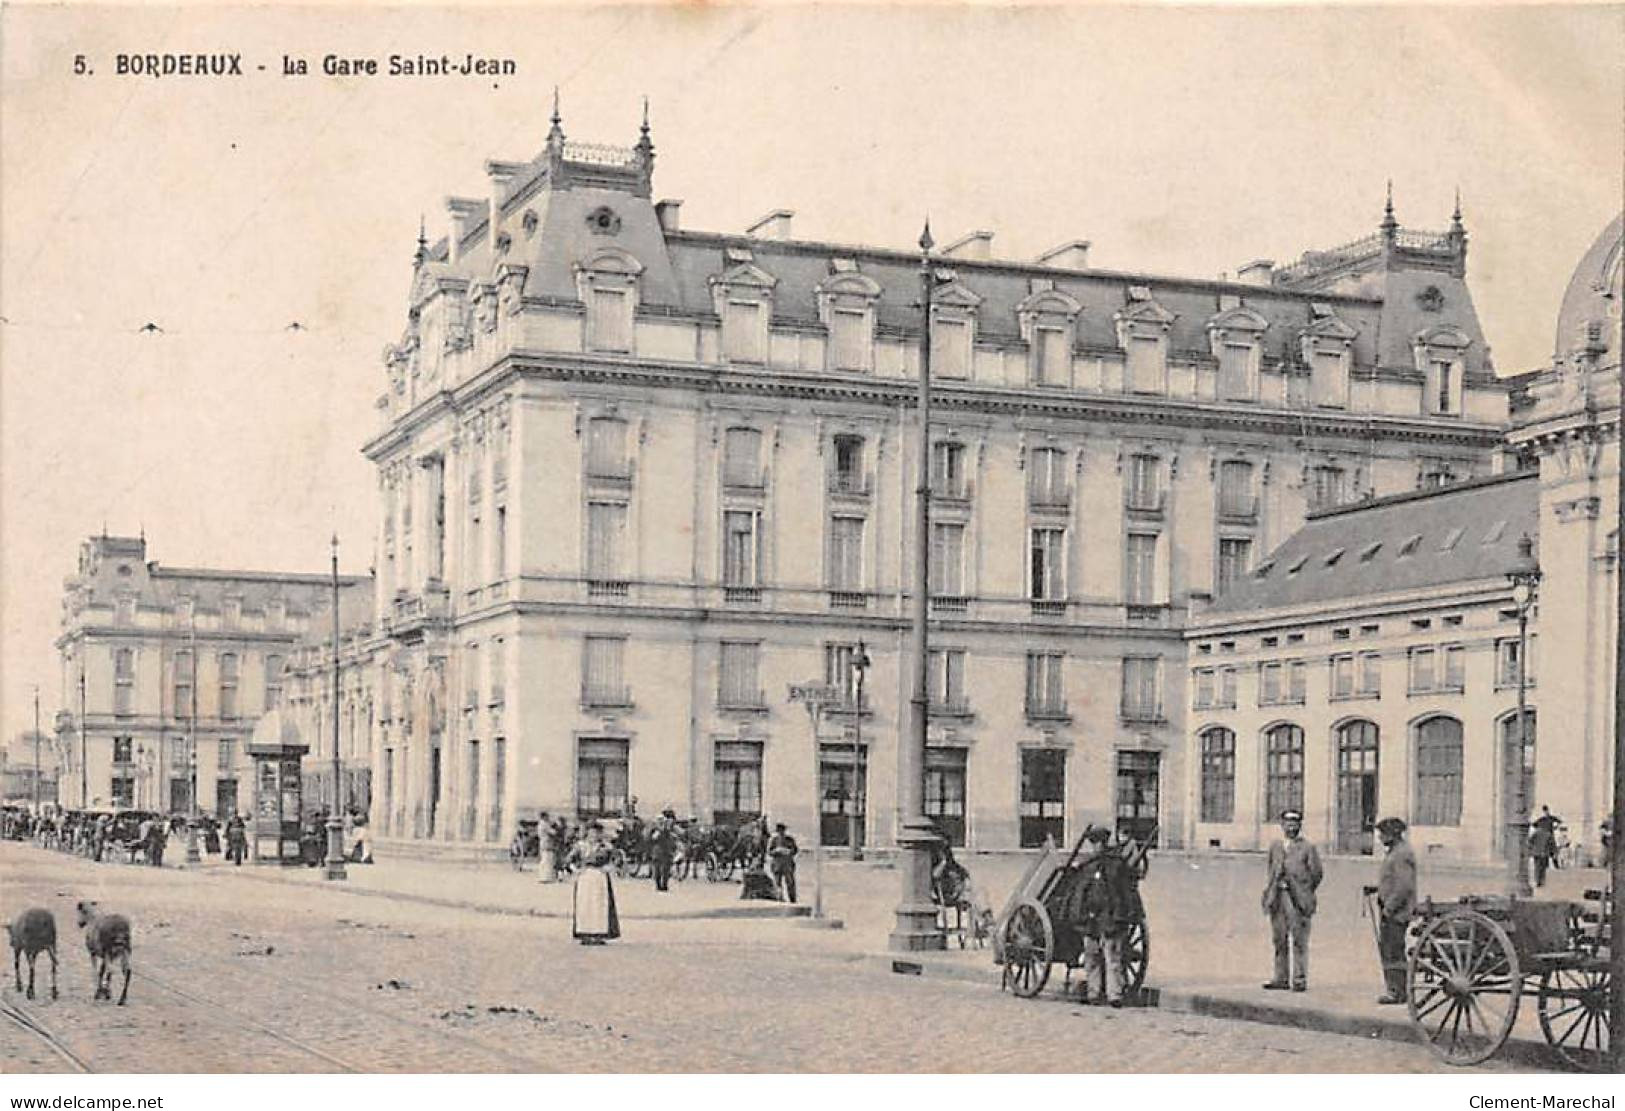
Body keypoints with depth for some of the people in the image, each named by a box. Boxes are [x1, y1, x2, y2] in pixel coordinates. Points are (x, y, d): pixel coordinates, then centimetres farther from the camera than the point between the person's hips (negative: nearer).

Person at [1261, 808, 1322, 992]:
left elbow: (1316, 874, 2)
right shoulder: (1275, 847, 15)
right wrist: (1268, 893, 12)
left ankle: (1300, 980, -1)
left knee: (1299, 941, -4)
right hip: (1278, 898, 5)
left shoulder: (1307, 848, 1)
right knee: (1279, 940, 7)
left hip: (1297, 900, -5)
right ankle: (1281, 979, 14)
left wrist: (1304, 894, 1)